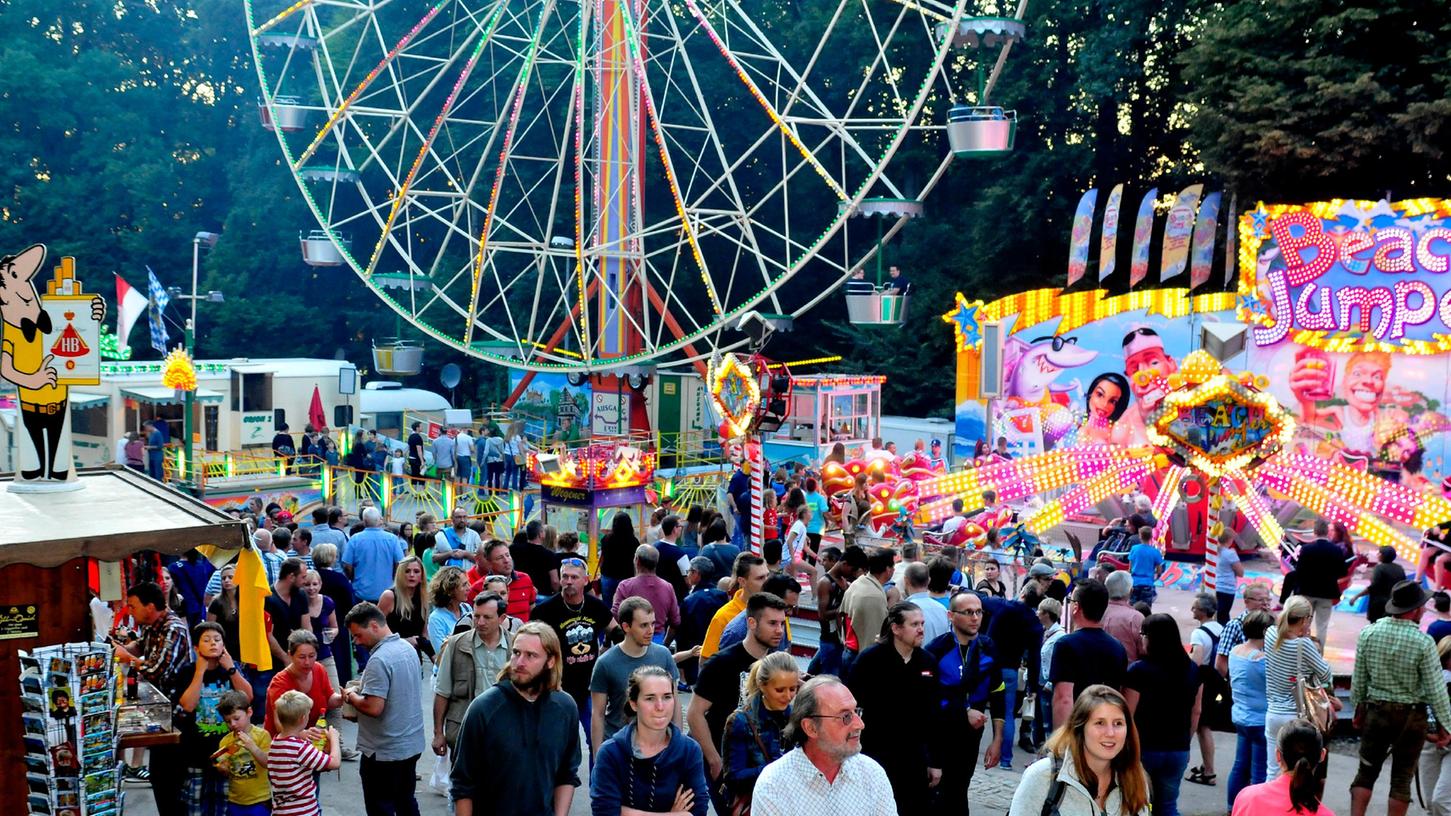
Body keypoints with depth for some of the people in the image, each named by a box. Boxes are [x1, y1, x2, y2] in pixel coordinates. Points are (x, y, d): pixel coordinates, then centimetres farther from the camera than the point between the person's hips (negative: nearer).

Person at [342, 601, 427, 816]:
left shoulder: (379, 660, -23)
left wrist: (351, 697, -9)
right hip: (412, 744, 9)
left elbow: (373, 708, -27)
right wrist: (362, 693, 12)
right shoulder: (409, 649, 5)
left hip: (384, 752, -8)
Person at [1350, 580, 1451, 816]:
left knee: (1366, 772, 12)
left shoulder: (1368, 633, -7)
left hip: (1376, 710, 2)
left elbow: (1358, 679, 1)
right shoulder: (1423, 642, -17)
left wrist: (1358, 709, 15)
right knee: (1402, 778, 8)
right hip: (1411, 715, -2)